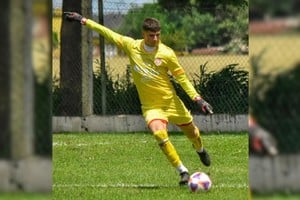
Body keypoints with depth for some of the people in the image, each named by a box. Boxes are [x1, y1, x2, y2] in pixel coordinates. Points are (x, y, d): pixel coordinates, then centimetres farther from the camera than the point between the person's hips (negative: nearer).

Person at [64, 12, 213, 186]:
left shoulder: (167, 54, -13)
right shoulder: (131, 46, -8)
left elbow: (182, 77, -4)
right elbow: (107, 33, 1)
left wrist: (198, 99, -11)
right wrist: (83, 20, 3)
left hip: (171, 102, 0)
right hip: (151, 106, 0)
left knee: (191, 131, 17)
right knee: (159, 133, -28)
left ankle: (201, 150, 56)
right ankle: (183, 172, -17)